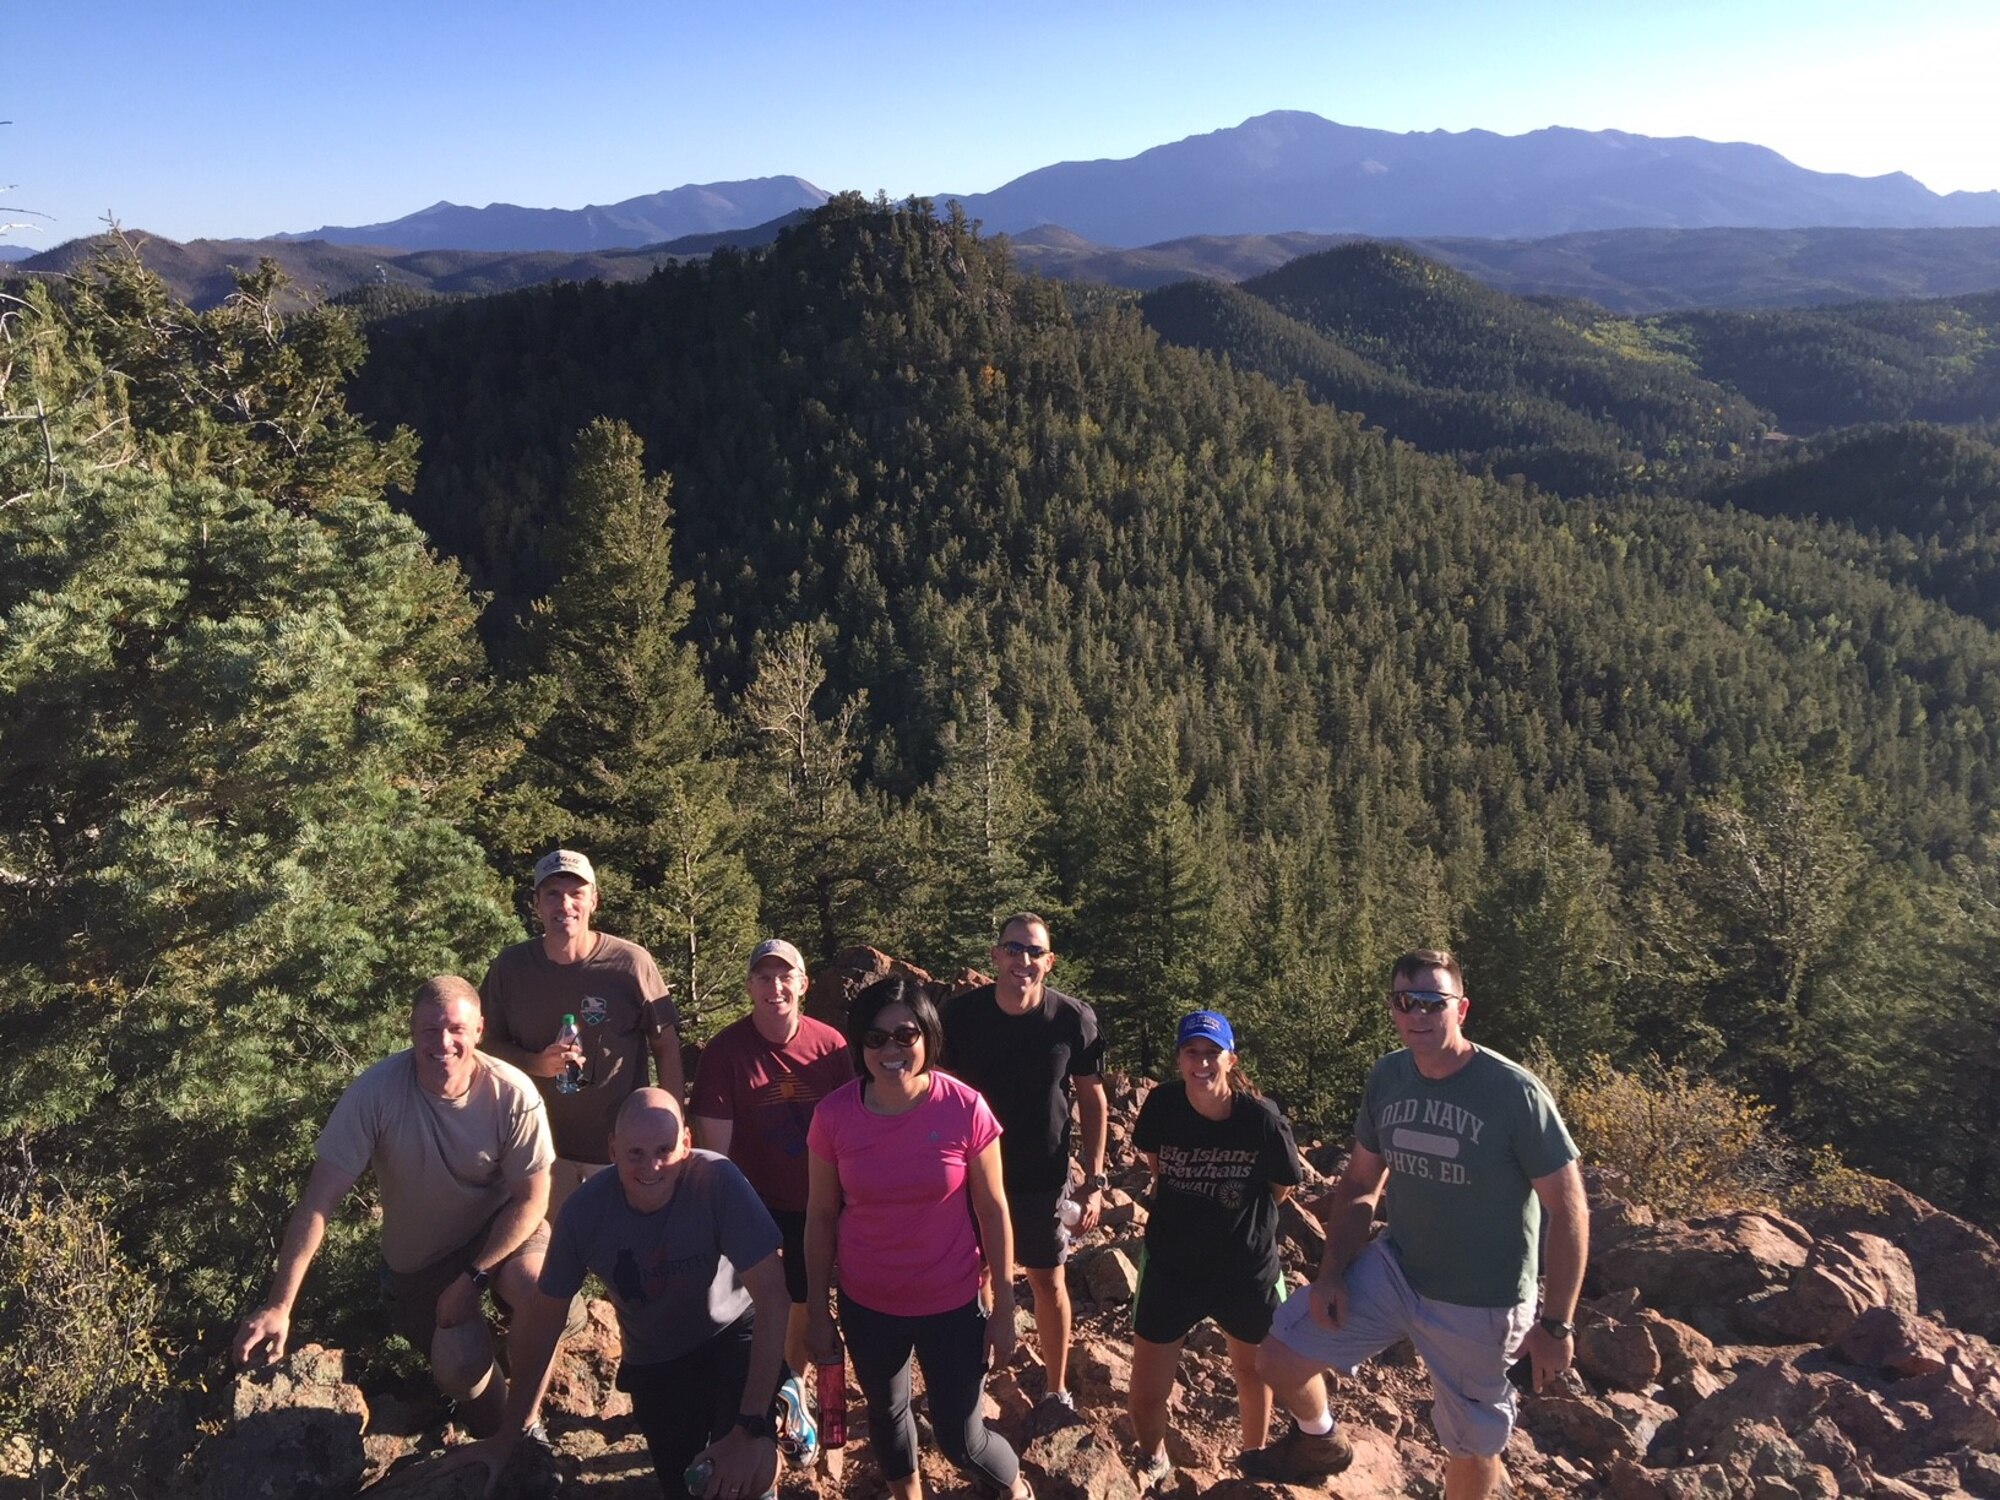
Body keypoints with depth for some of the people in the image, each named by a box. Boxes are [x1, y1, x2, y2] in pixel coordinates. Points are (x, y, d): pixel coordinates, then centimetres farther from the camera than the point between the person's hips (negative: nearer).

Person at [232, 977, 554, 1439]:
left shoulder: (512, 1094, -25)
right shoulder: (377, 1091, -26)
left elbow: (532, 1198, -14)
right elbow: (320, 1198, -24)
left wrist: (473, 1277, -20)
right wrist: (279, 1305, -28)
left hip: (500, 1227, -1)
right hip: (418, 1257, 1)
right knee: (461, 1377, -16)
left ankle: (526, 1414, 0)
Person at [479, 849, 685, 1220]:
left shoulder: (632, 962, -12)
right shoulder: (509, 968, -4)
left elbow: (667, 1049, -5)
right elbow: (488, 1043, 5)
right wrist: (534, 1063, -15)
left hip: (621, 1145, -2)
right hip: (541, 1144, 2)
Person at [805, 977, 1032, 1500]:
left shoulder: (965, 1109, -19)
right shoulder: (834, 1114, -15)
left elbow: (992, 1211, -9)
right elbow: (821, 1216, -4)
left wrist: (1004, 1308, -5)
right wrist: (817, 1311, 0)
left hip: (951, 1304, -2)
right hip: (866, 1305, 2)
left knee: (961, 1440, 9)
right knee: (886, 1412, 25)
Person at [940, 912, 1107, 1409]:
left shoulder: (1074, 1020, -14)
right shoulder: (960, 1013, -13)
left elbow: (1092, 1098, -3)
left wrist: (1094, 1180, -5)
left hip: (1044, 1179, 0)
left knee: (1048, 1280, 13)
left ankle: (1057, 1389, 33)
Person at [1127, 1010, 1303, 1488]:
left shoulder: (1263, 1119, -23)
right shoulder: (1162, 1106, -18)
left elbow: (1282, 1186, -4)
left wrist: (1242, 1223, 7)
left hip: (1245, 1269, -1)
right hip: (1170, 1265, 1)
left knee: (1253, 1372, 24)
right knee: (1145, 1392, 4)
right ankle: (1153, 1460, 37)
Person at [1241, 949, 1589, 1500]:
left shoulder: (1514, 1092, -21)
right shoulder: (1387, 1077, -5)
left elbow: (1568, 1209, -15)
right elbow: (1360, 1182, 7)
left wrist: (1556, 1325, -15)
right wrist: (1333, 1271, -2)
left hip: (1481, 1305, -4)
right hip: (1393, 1270, 4)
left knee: (1473, 1444, 12)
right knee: (1279, 1356, 0)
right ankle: (1319, 1442, 33)